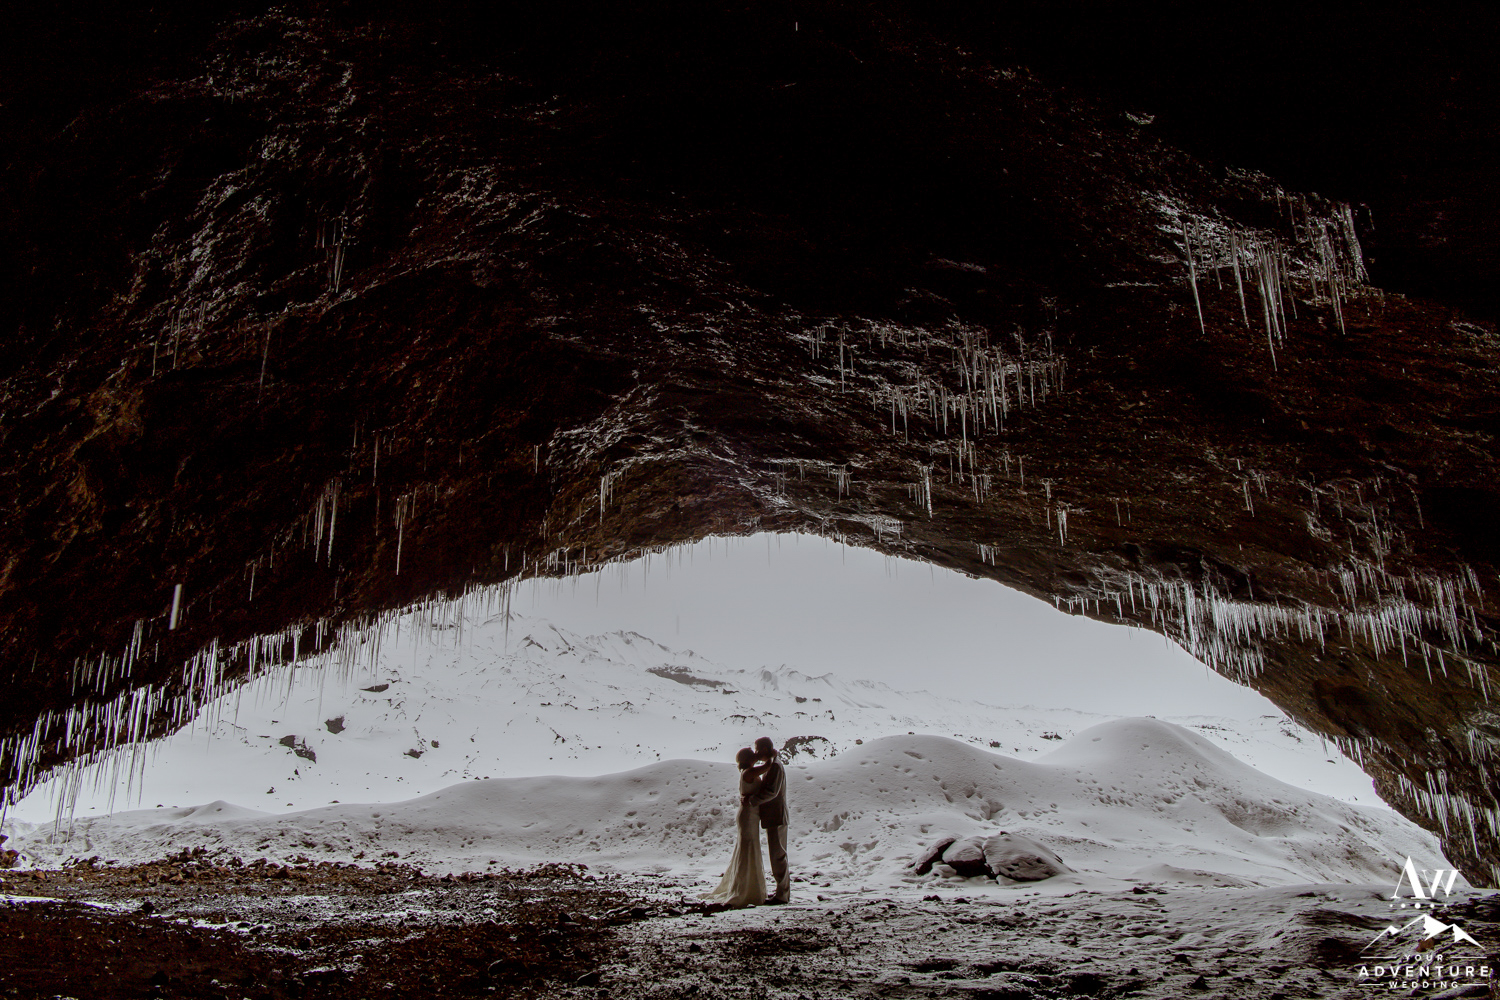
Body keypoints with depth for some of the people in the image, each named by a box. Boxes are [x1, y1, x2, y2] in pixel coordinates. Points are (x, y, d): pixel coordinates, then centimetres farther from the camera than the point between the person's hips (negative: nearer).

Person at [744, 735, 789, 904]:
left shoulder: (775, 766, -15)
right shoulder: (771, 765, 16)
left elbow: (771, 791, -24)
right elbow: (764, 788, 15)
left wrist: (751, 801, -22)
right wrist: (749, 796, -1)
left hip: (776, 817, -10)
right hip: (773, 817, 10)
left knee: (778, 855, -6)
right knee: (777, 854, 14)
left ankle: (782, 894, -2)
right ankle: (783, 890, 20)